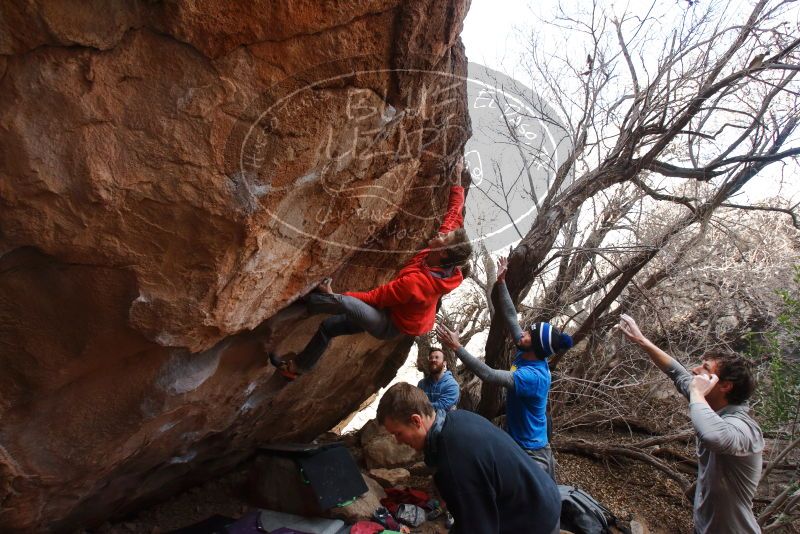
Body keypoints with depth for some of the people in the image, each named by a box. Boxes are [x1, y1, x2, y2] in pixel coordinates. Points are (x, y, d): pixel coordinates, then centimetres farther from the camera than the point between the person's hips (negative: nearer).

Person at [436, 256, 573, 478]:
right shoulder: (525, 355, -4)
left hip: (531, 452, -9)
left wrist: (457, 347, -36)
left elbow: (488, 375, -36)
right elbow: (511, 317, 1)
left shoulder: (533, 376, -29)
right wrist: (501, 282, -1)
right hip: (520, 445, 9)